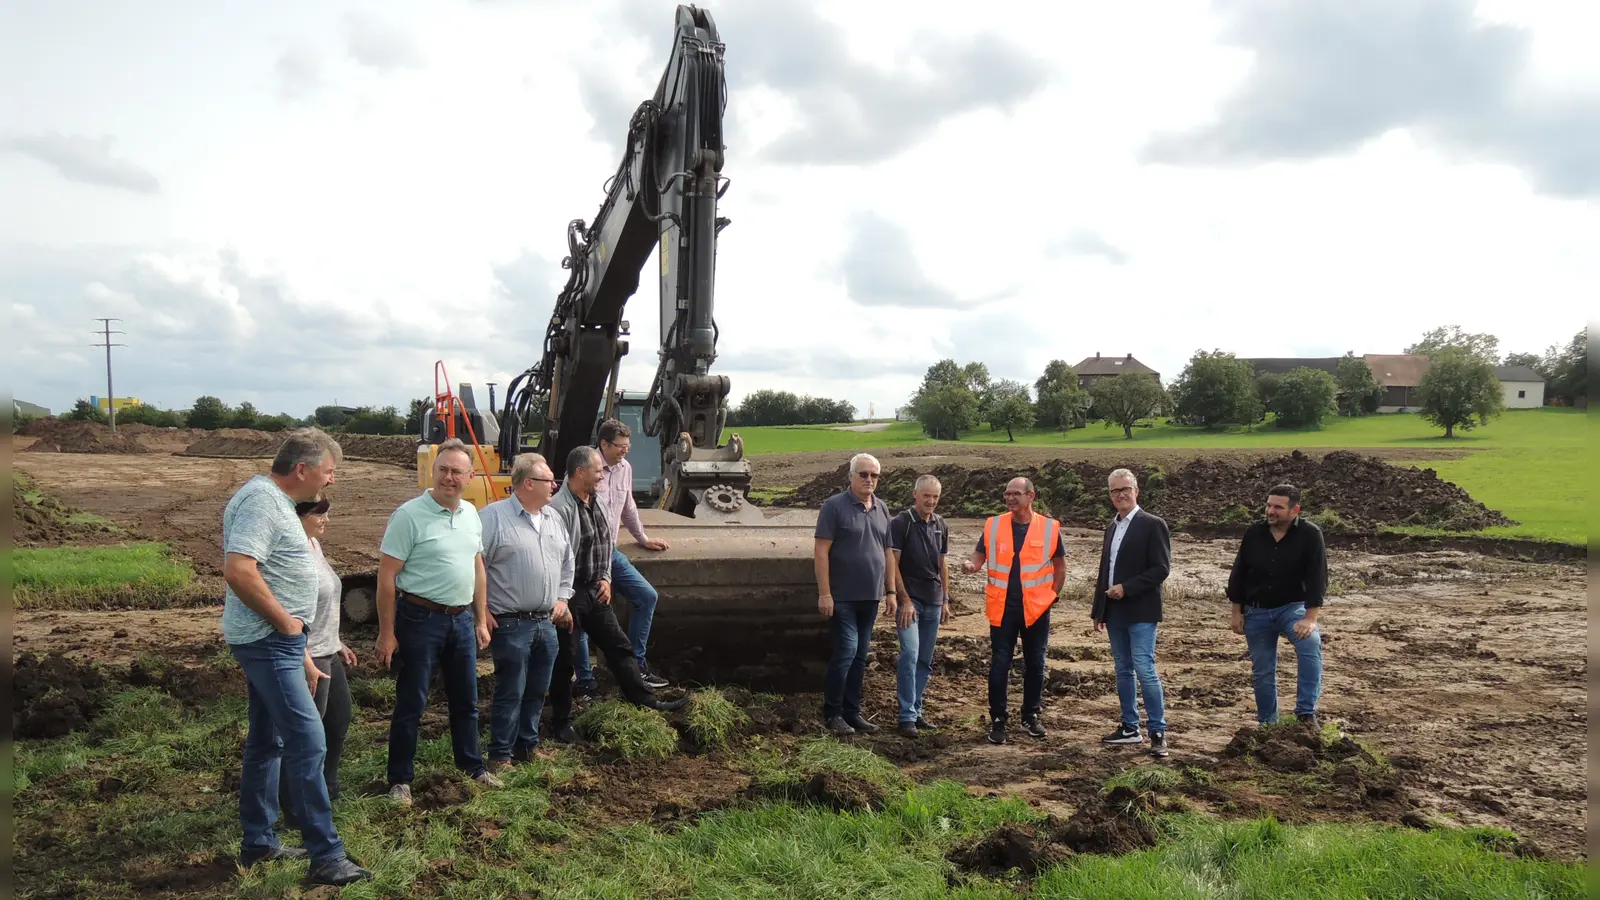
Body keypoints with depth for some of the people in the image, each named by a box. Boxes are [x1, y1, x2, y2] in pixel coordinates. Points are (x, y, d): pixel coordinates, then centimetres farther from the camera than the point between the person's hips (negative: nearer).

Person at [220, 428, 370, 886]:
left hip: (275, 642, 11)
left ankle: (258, 842, 27)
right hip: (268, 641, -11)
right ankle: (326, 856, -5)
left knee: (267, 741, 16)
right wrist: (286, 622, -18)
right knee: (307, 741, -10)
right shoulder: (260, 500, -17)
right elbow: (238, 571, -29)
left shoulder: (277, 501, 15)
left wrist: (300, 655, 21)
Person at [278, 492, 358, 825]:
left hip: (329, 655, 10)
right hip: (308, 659, -10)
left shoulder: (314, 545, 9)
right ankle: (297, 813, 14)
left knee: (339, 722, 22)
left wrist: (337, 643, 23)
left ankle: (327, 790, 40)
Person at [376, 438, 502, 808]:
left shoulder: (471, 515, 7)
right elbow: (386, 577, -13)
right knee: (411, 705, 4)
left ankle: (472, 766, 32)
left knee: (466, 700, 17)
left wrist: (481, 620, 14)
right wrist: (387, 633, -14)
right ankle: (400, 779, 17)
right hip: (420, 620, -6)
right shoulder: (410, 515, -14)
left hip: (461, 619, 6)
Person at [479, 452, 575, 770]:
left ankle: (527, 746, 30)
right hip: (511, 624, -7)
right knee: (511, 692, 0)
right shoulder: (494, 517, -12)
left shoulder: (553, 518, 11)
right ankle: (500, 755, 12)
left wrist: (562, 598, 15)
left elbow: (567, 561, 23)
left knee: (537, 691, 15)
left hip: (547, 622, 7)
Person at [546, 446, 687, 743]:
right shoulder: (559, 508, -21)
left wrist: (606, 579, 8)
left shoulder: (595, 504, 7)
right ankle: (560, 722, 19)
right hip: (568, 595, -8)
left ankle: (646, 700, 19)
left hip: (595, 592, 8)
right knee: (563, 660, 5)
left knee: (619, 646, 11)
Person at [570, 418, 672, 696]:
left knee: (647, 596, 5)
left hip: (610, 552, 8)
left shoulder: (625, 468, 6)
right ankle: (585, 681, 12)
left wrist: (643, 539, 26)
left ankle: (636, 664, 13)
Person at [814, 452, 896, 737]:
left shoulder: (882, 508, 10)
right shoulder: (835, 506, -8)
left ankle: (852, 712, 18)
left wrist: (890, 591, 10)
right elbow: (821, 551, -11)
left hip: (870, 597, 6)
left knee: (860, 656, 10)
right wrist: (824, 593, -16)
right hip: (843, 596, -6)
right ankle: (832, 713, 4)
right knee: (847, 650, -9)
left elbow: (888, 553, 15)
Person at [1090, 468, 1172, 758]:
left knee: (1144, 669, -11)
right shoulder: (1111, 527, 15)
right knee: (1123, 670, 12)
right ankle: (1130, 728, 21)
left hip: (1140, 612, -7)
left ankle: (1158, 733, -3)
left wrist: (1126, 588, -18)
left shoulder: (1153, 525, -7)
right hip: (1115, 612, 7)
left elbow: (1161, 569, -13)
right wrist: (1099, 610, 17)